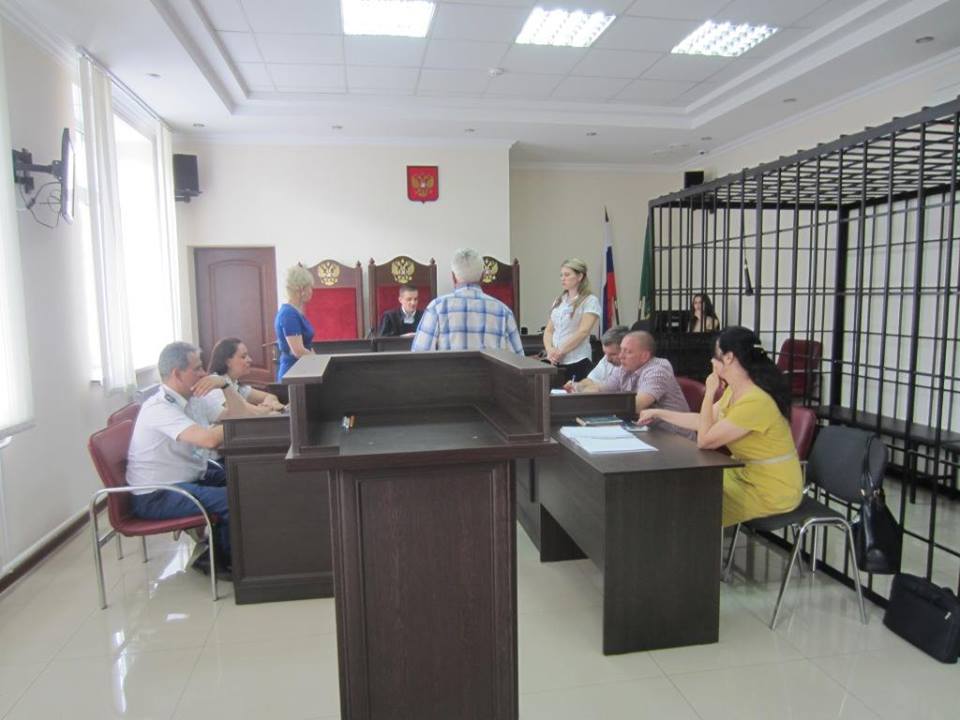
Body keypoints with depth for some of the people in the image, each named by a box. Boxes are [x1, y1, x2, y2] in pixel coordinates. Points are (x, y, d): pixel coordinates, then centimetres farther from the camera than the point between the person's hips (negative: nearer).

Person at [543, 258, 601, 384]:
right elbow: (549, 330, 12)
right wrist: (549, 349, -7)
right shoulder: (559, 300, 15)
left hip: (577, 362, -5)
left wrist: (560, 351, -15)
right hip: (555, 362, 5)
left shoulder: (590, 301, -3)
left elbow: (583, 331, -13)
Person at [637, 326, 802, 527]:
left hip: (772, 490, -9)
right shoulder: (734, 391, 1)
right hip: (747, 473, 9)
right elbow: (704, 421, 14)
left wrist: (709, 392, -19)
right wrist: (659, 414, 16)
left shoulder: (754, 401, -29)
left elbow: (704, 440, -24)